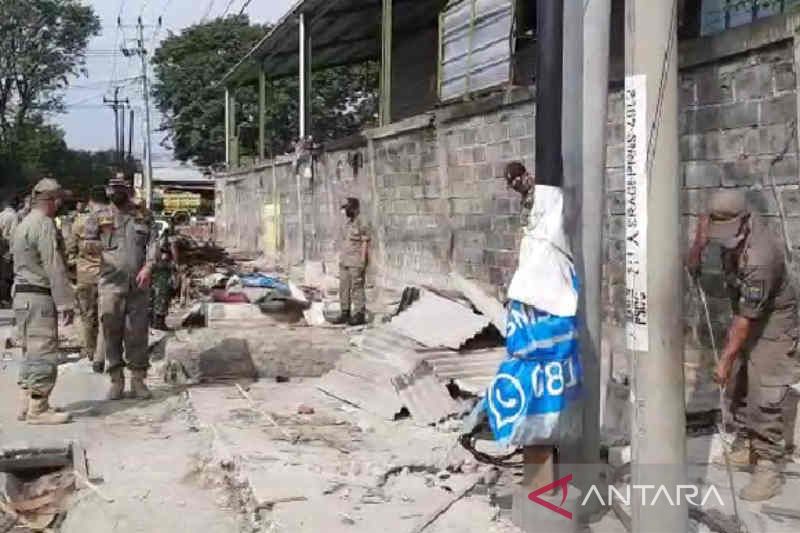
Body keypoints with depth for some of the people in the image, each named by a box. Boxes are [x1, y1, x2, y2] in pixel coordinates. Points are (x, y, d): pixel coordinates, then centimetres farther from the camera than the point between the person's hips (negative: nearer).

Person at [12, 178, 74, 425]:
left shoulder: (24, 224, 17)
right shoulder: (44, 225, -14)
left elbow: (24, 263, 16)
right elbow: (54, 268, -19)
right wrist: (65, 303, -17)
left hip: (22, 295, 10)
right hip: (39, 297, -10)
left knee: (32, 352, 15)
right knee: (44, 354, -7)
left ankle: (27, 404, 20)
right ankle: (38, 409, -5)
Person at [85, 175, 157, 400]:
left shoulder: (144, 216, 10)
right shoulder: (99, 217, 11)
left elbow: (153, 243, 2)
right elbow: (88, 243, 7)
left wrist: (147, 267, -12)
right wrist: (108, 248, -7)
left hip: (139, 284, 0)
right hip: (111, 283, 0)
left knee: (137, 332, 4)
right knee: (111, 331, 1)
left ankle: (138, 379, 12)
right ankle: (116, 379, 11)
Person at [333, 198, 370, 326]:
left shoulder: (361, 224, -9)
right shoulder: (347, 224, 16)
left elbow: (365, 244, -12)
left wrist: (362, 262, -17)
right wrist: (340, 260, 16)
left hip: (356, 263, -8)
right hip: (344, 262, 9)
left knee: (357, 288, -6)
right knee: (344, 289, 9)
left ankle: (359, 315, 0)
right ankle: (345, 313, 16)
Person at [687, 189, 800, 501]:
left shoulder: (759, 259, -37)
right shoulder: (731, 225, -13)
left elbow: (745, 320, -30)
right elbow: (706, 221, 15)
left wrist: (726, 360, -24)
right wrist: (696, 249, 5)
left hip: (772, 324, -9)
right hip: (746, 317, 9)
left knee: (765, 396, -11)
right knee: (740, 385, 15)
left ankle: (769, 467, -6)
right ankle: (755, 447, 28)